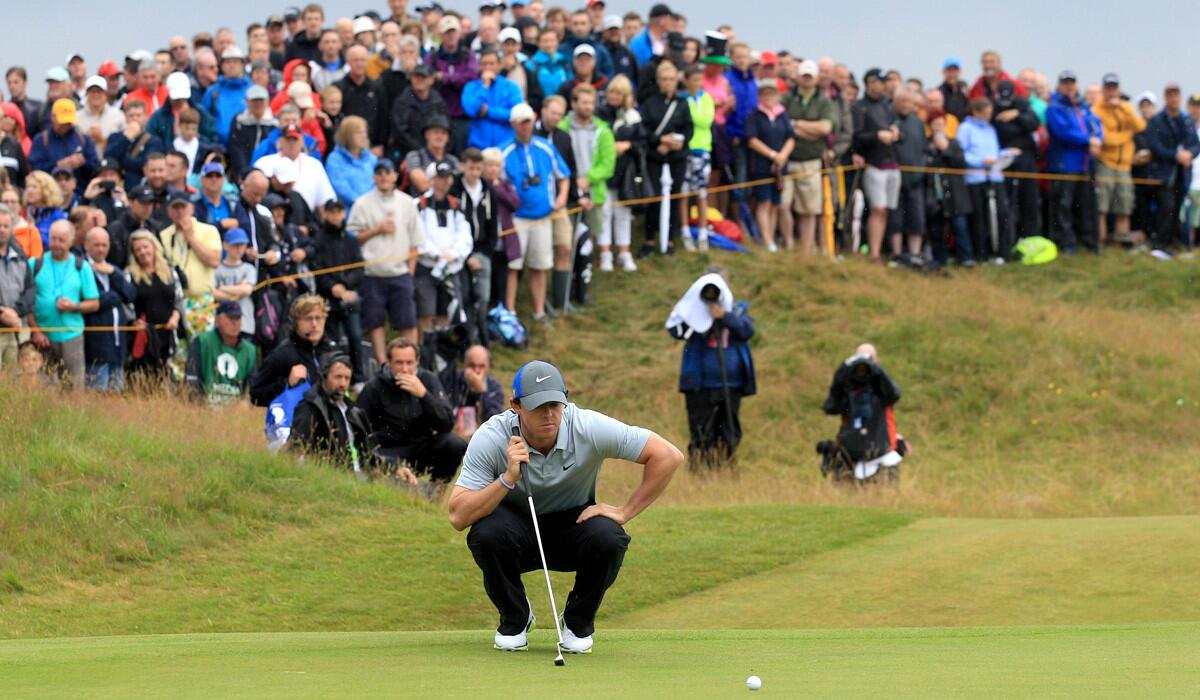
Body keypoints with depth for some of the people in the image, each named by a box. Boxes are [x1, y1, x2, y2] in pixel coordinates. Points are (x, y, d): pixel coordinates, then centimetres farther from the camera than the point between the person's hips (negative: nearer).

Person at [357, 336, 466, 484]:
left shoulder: (428, 380, 0)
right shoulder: (374, 388, -5)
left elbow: (448, 424, -9)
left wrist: (423, 394, -23)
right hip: (390, 452, -3)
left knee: (456, 444, -24)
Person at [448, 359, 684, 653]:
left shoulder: (588, 428, -24)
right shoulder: (490, 438, -24)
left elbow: (668, 456, -20)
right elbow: (458, 516, -29)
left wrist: (625, 512, -18)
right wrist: (509, 478, -41)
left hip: (574, 522, 0)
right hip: (516, 526, 0)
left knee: (607, 538, -33)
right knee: (486, 534, -34)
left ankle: (578, 623, -2)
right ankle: (515, 620, -3)